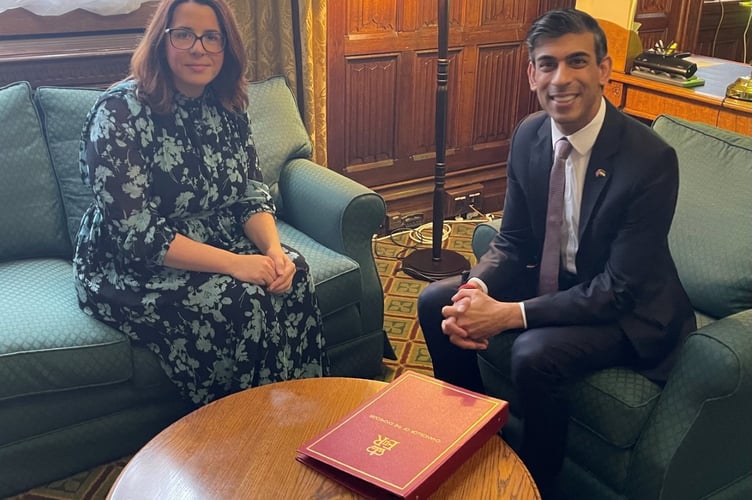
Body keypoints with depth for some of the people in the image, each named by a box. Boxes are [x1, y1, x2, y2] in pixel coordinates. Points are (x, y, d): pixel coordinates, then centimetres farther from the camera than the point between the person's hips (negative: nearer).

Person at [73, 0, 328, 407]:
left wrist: (274, 249, -18)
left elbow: (251, 195, 3)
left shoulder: (226, 108, 2)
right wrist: (233, 263, -29)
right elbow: (135, 235, -23)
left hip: (216, 245, 6)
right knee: (241, 301, -28)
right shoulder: (121, 111, -18)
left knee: (291, 274, -20)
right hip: (130, 268, -6)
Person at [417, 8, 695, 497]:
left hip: (627, 309, -6)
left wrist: (510, 314, -31)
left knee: (534, 354, -32)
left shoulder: (651, 158, -26)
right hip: (553, 279, 7)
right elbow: (513, 240, 1)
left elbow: (618, 290, -26)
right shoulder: (529, 135, -6)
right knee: (436, 302, -4)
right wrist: (476, 288, -21)